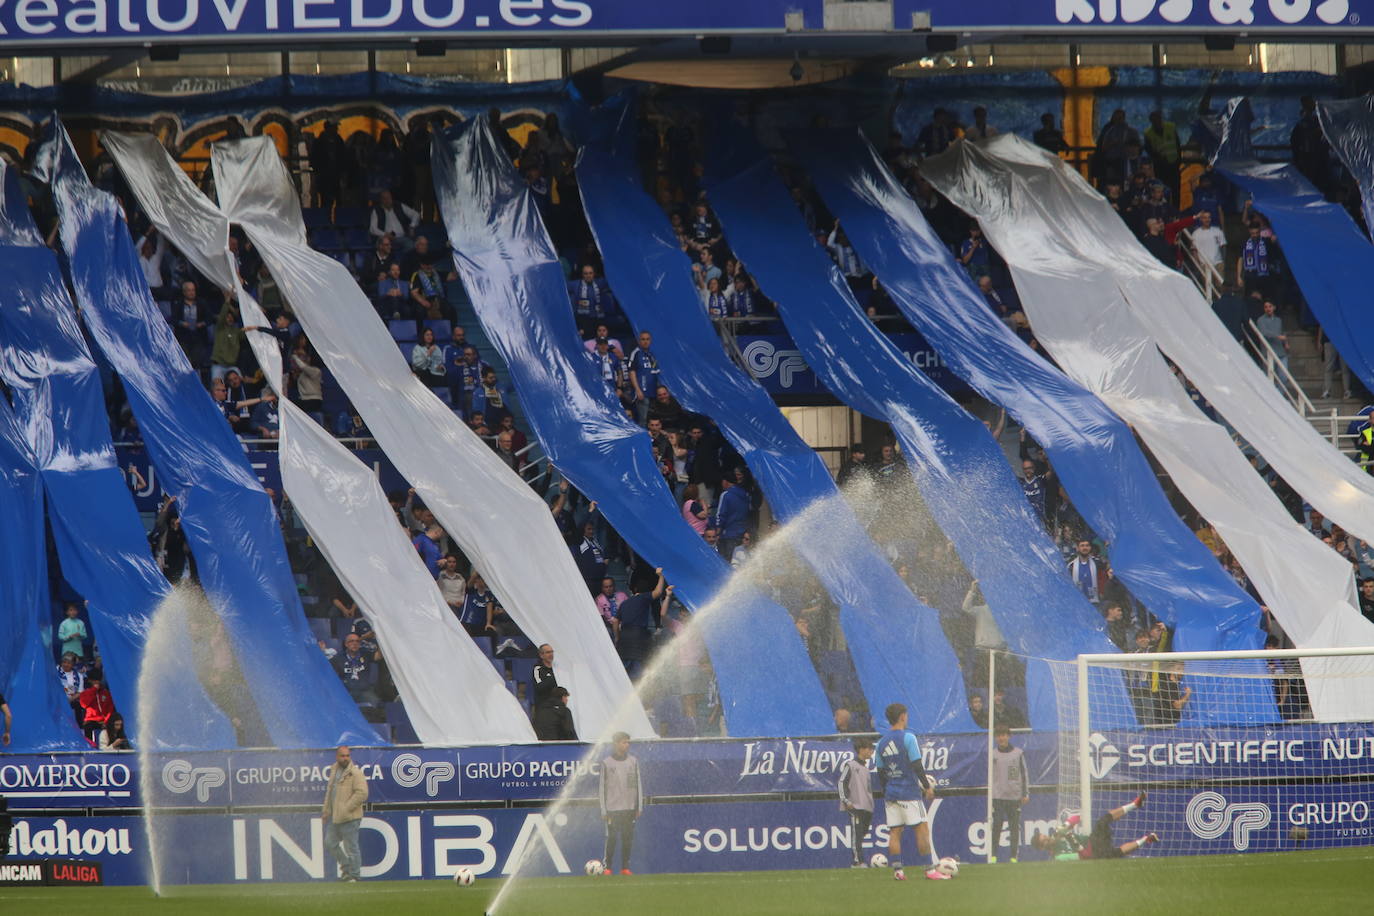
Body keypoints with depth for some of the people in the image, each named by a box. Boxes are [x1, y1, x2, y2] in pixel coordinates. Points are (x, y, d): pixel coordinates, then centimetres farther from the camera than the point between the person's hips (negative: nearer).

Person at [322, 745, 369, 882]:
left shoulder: (355, 773, -12)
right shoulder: (334, 771, 15)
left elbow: (362, 793, -20)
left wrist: (346, 810, -19)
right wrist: (326, 811, 21)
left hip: (350, 818, -9)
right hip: (335, 818, 9)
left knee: (351, 846, -4)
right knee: (330, 843, 15)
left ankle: (353, 874, 6)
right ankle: (346, 866, 29)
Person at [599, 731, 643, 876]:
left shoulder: (633, 761, 8)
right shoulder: (606, 763, 1)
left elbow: (638, 784, 10)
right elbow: (603, 787, 2)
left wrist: (639, 807, 5)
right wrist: (603, 810, -3)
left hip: (629, 808, 3)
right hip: (612, 808, -3)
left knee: (628, 837, 2)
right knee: (611, 837, -6)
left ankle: (625, 867, 8)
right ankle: (606, 866, -1)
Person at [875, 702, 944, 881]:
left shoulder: (882, 742, 8)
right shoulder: (908, 737, -10)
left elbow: (880, 772, 13)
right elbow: (917, 765, -14)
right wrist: (927, 786, -6)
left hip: (890, 793, 6)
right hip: (909, 793, -6)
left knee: (894, 832, 5)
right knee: (922, 829, -2)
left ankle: (897, 870, 0)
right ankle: (930, 870, -4)